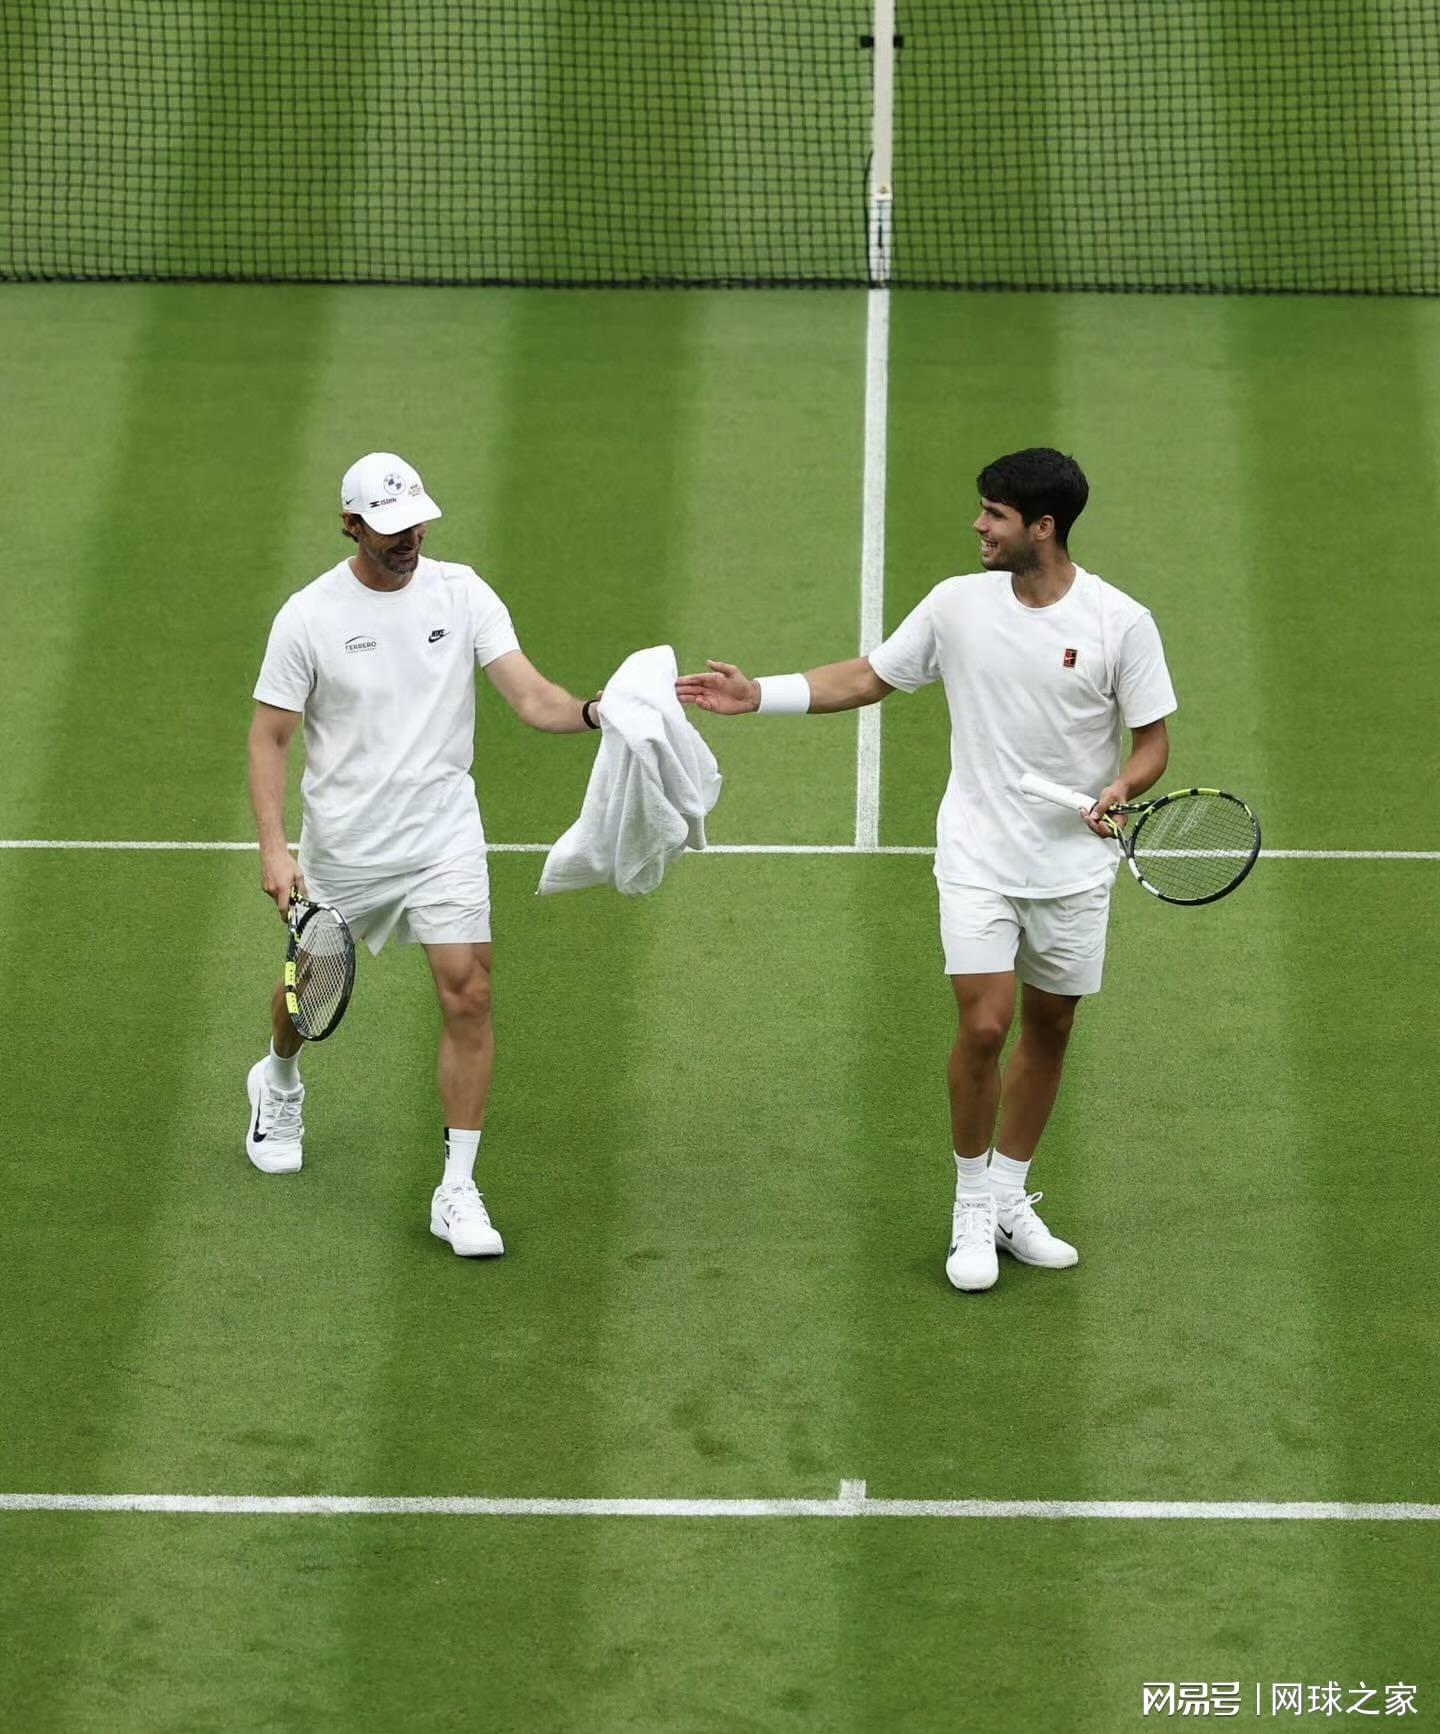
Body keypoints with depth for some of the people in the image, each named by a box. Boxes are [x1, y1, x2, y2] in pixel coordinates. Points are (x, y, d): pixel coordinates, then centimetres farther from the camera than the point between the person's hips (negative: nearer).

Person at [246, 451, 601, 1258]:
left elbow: (532, 697, -11)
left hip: (443, 836, 0)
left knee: (469, 994, -12)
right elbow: (270, 737, -5)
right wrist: (274, 849, -14)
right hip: (342, 848, 0)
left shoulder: (461, 593, -5)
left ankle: (458, 1192, -6)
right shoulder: (310, 616, -10)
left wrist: (595, 713, -33)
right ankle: (280, 1084, 55)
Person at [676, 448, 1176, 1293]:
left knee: (1048, 1030, 11)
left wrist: (1121, 790, -23)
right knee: (984, 1026, -11)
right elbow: (867, 679, 9)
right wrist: (761, 695, 2)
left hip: (1075, 866, 0)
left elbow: (1153, 740, -3)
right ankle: (973, 1210, 6)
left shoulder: (1120, 622, -10)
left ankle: (1011, 1200, 29)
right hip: (979, 860, 0)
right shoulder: (959, 603, -3)